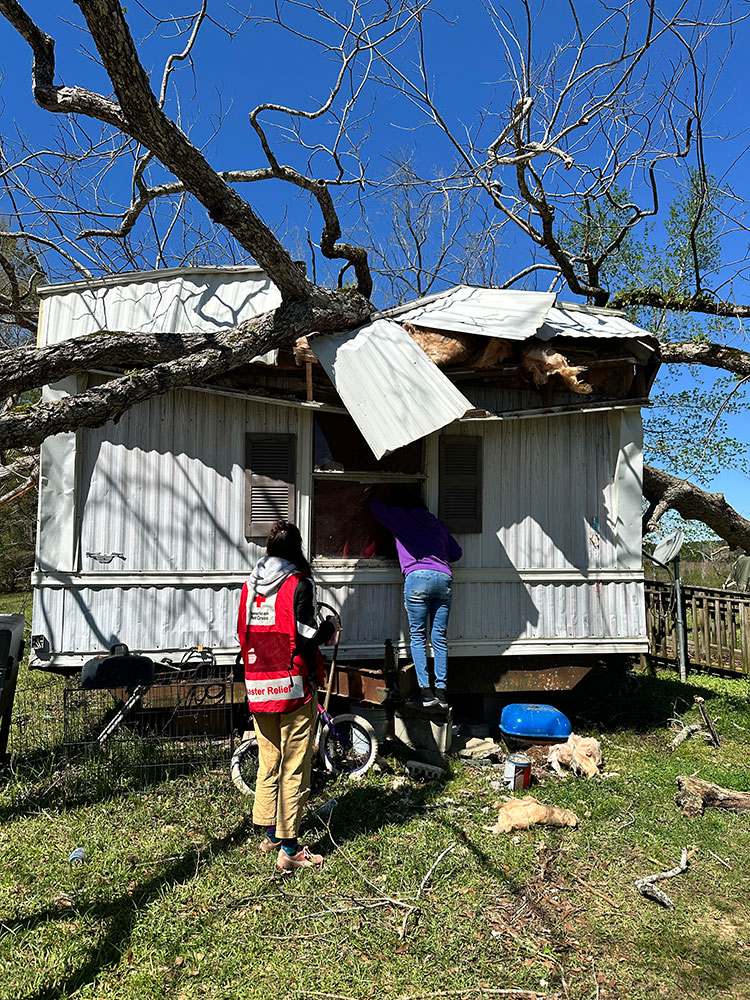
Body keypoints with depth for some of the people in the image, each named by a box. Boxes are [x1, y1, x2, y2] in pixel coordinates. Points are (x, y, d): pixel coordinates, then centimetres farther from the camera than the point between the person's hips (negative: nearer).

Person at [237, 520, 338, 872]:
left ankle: (269, 834, 30)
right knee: (294, 768, 2)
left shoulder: (250, 584, 7)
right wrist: (329, 627, 2)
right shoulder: (299, 584, -12)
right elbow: (306, 640, -17)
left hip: (258, 686, 6)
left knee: (268, 763, 18)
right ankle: (288, 849, 8)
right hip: (293, 686, -6)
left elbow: (243, 635, 12)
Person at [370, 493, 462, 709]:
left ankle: (425, 691, -5)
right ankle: (441, 690, 4)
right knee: (440, 636, 5)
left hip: (417, 577, -4)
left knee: (418, 635, 0)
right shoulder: (437, 524, 27)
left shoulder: (401, 517, 17)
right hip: (444, 578, 4)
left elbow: (376, 507, 28)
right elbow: (457, 552, 24)